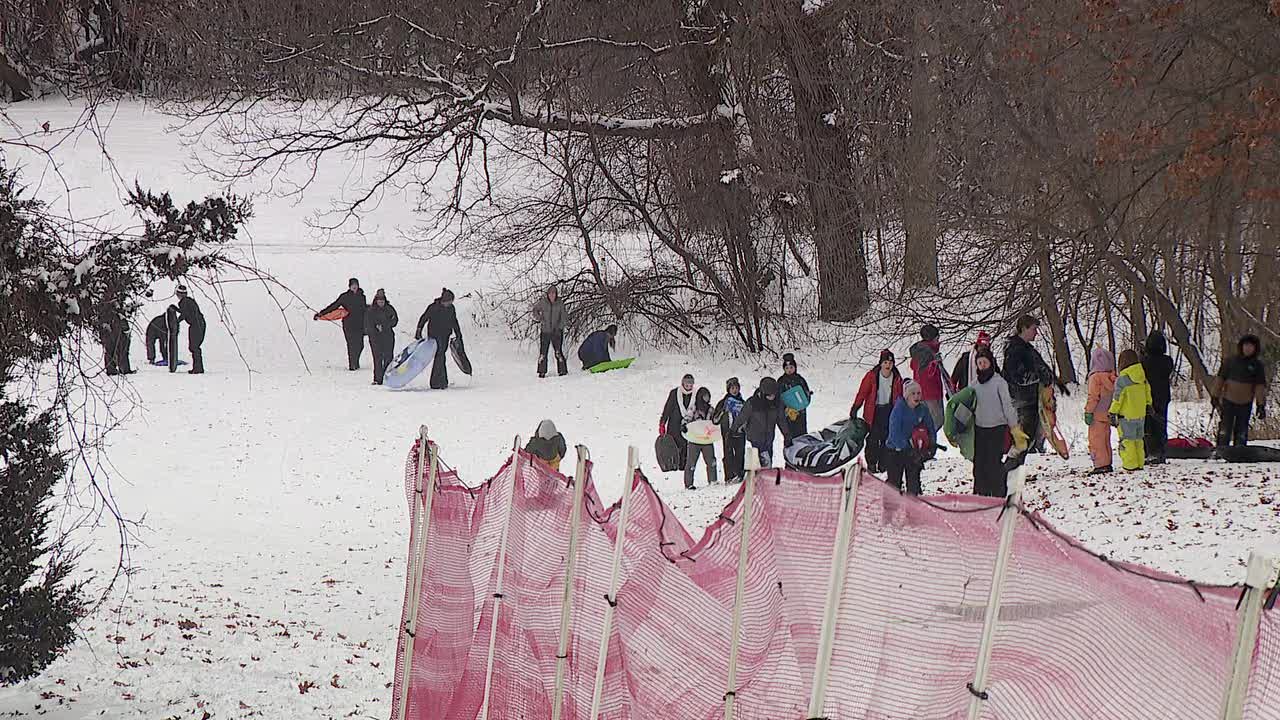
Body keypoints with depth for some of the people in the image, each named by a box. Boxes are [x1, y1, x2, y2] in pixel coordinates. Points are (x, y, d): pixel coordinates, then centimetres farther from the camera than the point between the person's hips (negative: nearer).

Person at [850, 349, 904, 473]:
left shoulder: (896, 378, 0)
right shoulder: (872, 376, -10)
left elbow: (899, 397, 11)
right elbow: (862, 392, -6)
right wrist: (855, 408, -9)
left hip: (889, 410, 3)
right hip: (873, 410, -3)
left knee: (886, 437, 1)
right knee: (873, 438, -4)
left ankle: (883, 463, 9)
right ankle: (871, 463, 5)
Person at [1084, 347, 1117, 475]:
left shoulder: (1095, 377, -15)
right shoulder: (1112, 377, 6)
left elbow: (1093, 397, -16)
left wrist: (1088, 412, -10)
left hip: (1097, 416, -8)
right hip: (1108, 415, 8)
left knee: (1096, 440, -4)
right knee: (1106, 439, 17)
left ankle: (1100, 465, -9)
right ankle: (1107, 463, 20)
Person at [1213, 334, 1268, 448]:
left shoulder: (1258, 366, 1)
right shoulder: (1231, 361, 2)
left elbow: (1260, 387, -1)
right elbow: (1220, 379, 6)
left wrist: (1261, 405, -7)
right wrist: (1215, 397, 3)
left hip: (1245, 404, 0)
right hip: (1228, 401, 0)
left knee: (1241, 433, 4)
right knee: (1225, 431, -3)